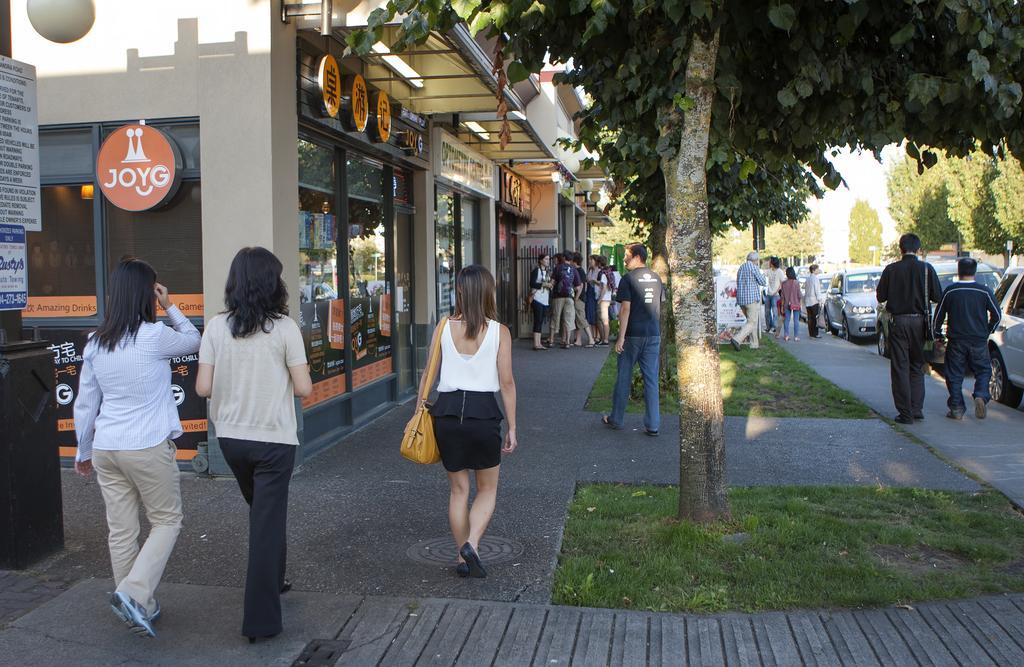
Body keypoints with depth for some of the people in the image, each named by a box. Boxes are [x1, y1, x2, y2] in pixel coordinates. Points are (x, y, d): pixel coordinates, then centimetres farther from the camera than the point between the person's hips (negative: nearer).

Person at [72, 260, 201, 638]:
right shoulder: (154, 336, -13)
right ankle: (133, 594, -5)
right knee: (167, 522, 10)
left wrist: (83, 451, 21)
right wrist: (169, 307, 12)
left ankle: (141, 608, 24)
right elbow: (193, 341, 8)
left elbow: (85, 404, 11)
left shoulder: (95, 344, 4)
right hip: (149, 447, -5)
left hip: (105, 448, 6)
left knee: (121, 530, 12)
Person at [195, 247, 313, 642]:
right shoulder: (284, 328, -12)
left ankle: (270, 582, 42)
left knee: (261, 512, 26)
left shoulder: (217, 327, -3)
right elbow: (304, 388, -11)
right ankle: (260, 620, 7)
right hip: (273, 439, -4)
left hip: (231, 437, 4)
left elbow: (203, 387, -3)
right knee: (267, 522, 3)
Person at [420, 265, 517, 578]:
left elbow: (428, 374, 3)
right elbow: (507, 382, -4)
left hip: (447, 411, 2)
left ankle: (462, 558, 23)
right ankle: (472, 544, -5)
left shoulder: (443, 328, 1)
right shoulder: (499, 332, -4)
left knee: (458, 489, 17)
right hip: (483, 412, -2)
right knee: (487, 489, 16)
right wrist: (512, 428, 2)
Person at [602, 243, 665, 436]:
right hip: (653, 335, 4)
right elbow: (660, 307, 13)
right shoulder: (656, 278, 9)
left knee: (624, 378, 8)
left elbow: (626, 309, -14)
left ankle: (616, 419, 18)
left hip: (633, 335, -4)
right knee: (651, 379, 5)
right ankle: (652, 425, 5)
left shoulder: (628, 279, -9)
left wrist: (621, 338, -14)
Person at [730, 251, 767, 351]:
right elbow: (763, 282, -6)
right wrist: (763, 276, 14)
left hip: (741, 299, 8)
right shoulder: (754, 267, -9)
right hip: (752, 298, -8)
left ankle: (754, 344, 18)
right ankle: (736, 339, -21)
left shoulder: (741, 268, 15)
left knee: (752, 321, 17)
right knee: (752, 323, -5)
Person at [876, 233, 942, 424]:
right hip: (919, 321, 1)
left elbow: (880, 297, 0)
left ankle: (906, 413, 1)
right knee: (917, 367, 15)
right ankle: (917, 409, 12)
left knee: (900, 368, 3)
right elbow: (937, 297, -2)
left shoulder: (891, 270, -6)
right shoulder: (926, 269, -4)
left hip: (898, 321, -1)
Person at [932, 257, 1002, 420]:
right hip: (979, 342, 0)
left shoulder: (950, 291, -1)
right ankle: (981, 396, -10)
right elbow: (997, 315, 2)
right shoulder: (984, 291, -3)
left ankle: (956, 408, 4)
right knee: (983, 371, 13)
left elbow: (939, 315, 4)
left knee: (954, 375, 6)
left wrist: (937, 334, 16)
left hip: (956, 341, 0)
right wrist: (987, 331, 17)